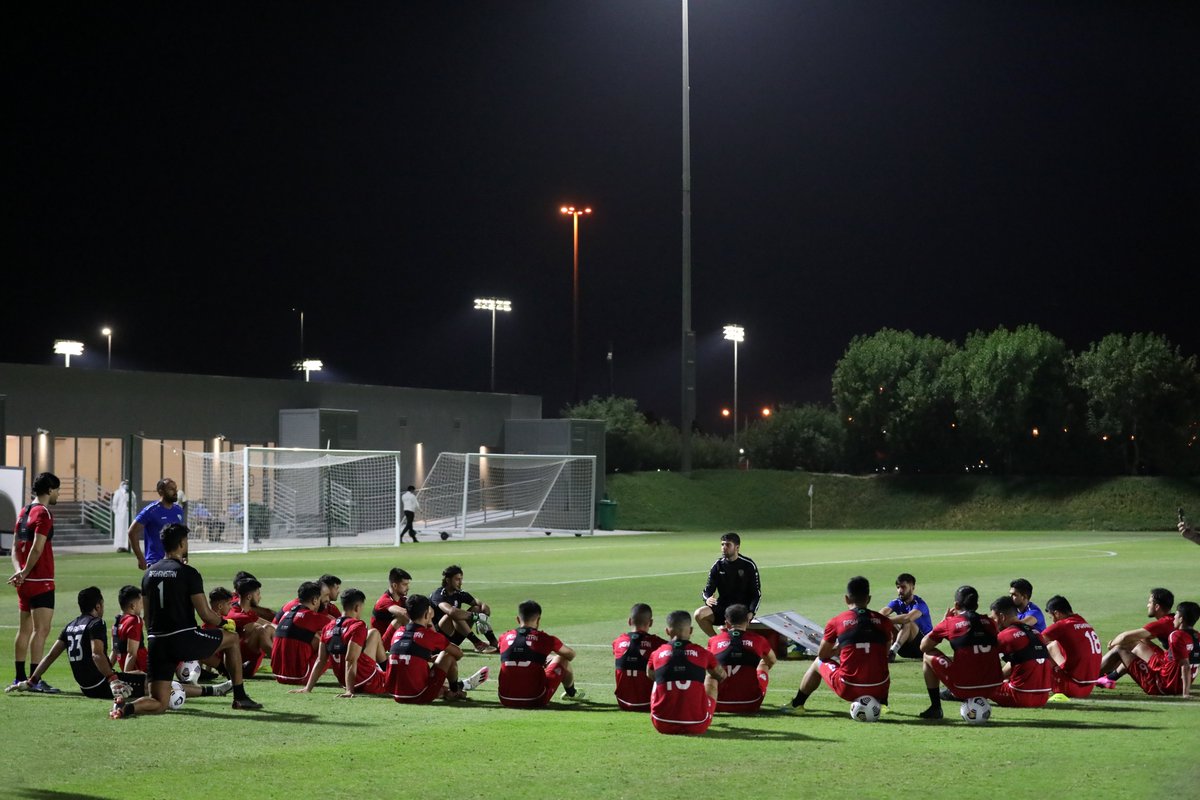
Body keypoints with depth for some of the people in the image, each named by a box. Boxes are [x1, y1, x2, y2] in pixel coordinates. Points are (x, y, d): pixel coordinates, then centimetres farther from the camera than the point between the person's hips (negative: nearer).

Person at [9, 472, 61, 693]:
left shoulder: (24, 511, 15)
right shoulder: (44, 513, -12)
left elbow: (15, 545, 12)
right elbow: (37, 548, -19)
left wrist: (18, 570, 0)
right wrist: (25, 573, -10)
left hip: (25, 582, 9)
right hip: (41, 581, -9)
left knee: (25, 629, 13)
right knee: (41, 630, -10)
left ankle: (20, 678, 16)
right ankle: (35, 680, -14)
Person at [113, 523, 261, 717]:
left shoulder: (149, 573, 12)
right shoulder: (188, 573, -6)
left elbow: (147, 616, 17)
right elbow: (205, 615, -8)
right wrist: (222, 621, 13)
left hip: (157, 643, 5)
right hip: (184, 639, -5)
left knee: (158, 704, 9)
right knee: (232, 639, 20)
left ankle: (126, 707, -23)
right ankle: (240, 698, 21)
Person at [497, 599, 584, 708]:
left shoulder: (504, 638, 4)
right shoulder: (544, 639, -3)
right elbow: (571, 655, 13)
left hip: (506, 701, 3)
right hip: (536, 702, -3)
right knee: (562, 659, 20)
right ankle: (571, 693, 44)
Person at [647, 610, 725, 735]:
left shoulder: (656, 655, 1)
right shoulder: (702, 653, 0)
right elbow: (722, 675, 22)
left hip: (662, 725, 1)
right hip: (697, 726, -1)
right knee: (712, 678, 24)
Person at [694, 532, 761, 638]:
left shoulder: (748, 565, -4)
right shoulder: (718, 565, 4)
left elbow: (757, 593, -3)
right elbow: (708, 589, 5)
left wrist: (750, 613, -19)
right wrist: (707, 599, -21)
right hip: (722, 607, 4)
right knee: (700, 614, -23)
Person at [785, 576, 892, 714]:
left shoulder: (836, 622, 0)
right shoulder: (884, 621, 3)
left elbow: (822, 655, 13)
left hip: (848, 689, -2)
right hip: (878, 690, 2)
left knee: (818, 663, 29)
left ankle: (797, 704, 40)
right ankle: (881, 703, 26)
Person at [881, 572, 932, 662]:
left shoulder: (919, 604, -16)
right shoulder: (897, 603, 2)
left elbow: (908, 617, -38)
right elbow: (883, 612, -19)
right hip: (905, 649, 6)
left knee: (908, 623, -31)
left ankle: (892, 652, -44)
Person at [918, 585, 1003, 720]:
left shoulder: (950, 623, 0)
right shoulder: (989, 623, 9)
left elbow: (924, 647, 11)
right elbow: (1000, 648, 26)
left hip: (965, 688, -4)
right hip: (992, 688, 4)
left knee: (929, 656, 18)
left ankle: (935, 707, 14)